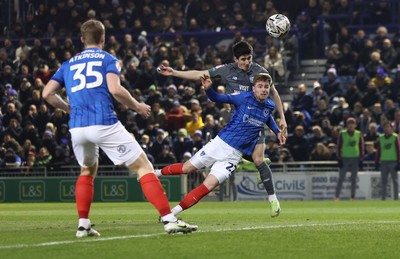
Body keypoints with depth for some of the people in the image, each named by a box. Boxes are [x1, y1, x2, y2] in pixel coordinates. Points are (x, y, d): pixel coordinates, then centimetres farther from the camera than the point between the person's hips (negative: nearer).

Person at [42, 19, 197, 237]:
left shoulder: (68, 64, 21)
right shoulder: (108, 59, 9)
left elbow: (47, 94, 13)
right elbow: (115, 90, -8)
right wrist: (137, 107, 6)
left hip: (76, 128, 4)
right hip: (104, 124, -4)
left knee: (87, 170, 31)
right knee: (143, 167, 0)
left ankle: (83, 225, 21)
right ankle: (169, 220, -11)